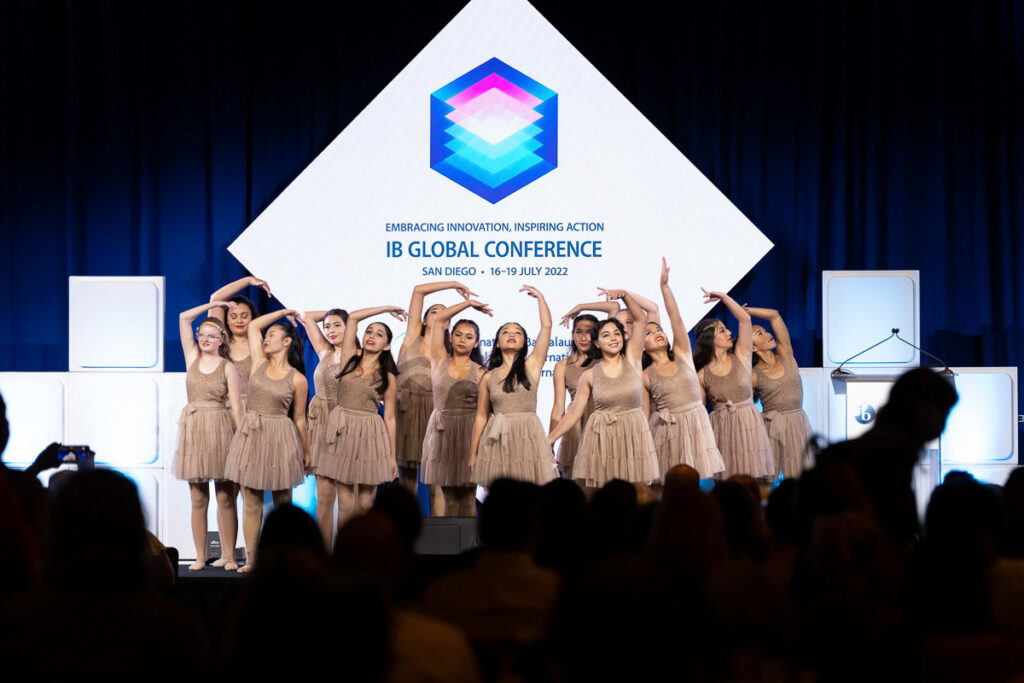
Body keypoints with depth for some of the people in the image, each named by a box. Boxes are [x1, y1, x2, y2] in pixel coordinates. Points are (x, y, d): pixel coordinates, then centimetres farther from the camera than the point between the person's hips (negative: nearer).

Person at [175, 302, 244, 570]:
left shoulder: (228, 367, 1)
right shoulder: (193, 358, 9)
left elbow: (236, 406, -3)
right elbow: (184, 317, 8)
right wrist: (213, 305, 9)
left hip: (221, 431, -3)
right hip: (193, 429, 3)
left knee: (225, 497, 0)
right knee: (198, 498, 4)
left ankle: (228, 555, 6)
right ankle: (200, 556, 7)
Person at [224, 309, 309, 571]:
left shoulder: (297, 380, -3)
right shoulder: (260, 364, 6)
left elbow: (299, 419, 3)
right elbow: (254, 325, 12)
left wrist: (307, 453, 6)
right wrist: (285, 312, 18)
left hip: (280, 440, -3)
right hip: (250, 436, 3)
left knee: (282, 503, 5)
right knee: (251, 503, 3)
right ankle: (250, 559, 6)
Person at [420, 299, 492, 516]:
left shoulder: (480, 372, 5)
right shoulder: (440, 361, 8)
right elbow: (439, 319, 4)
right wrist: (469, 303, 7)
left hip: (469, 433, -1)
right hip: (442, 433, 1)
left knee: (468, 498, 0)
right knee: (449, 499, 3)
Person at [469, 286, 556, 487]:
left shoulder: (531, 366, 5)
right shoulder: (489, 377, 9)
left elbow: (546, 326, 0)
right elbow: (481, 415, 11)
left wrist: (539, 296, 11)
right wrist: (473, 453, 9)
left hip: (528, 438, -1)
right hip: (498, 440, 1)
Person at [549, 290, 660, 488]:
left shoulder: (631, 360, 4)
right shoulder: (589, 376, 3)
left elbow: (641, 319, 0)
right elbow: (574, 413, 6)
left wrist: (624, 295, -9)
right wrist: (549, 439, 1)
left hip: (633, 434, 0)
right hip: (601, 435, 0)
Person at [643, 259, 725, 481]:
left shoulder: (682, 355, 5)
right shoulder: (645, 376, 3)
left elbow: (676, 319, -5)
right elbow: (646, 411, 6)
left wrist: (664, 286, -14)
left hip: (695, 423, 1)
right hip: (665, 429, -1)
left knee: (696, 479, -5)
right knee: (668, 486, -3)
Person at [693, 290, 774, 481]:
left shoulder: (741, 357, 6)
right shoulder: (702, 375, 3)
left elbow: (745, 319, -2)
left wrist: (723, 297, -1)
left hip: (748, 424, 1)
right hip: (721, 428, -1)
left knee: (755, 476, -6)